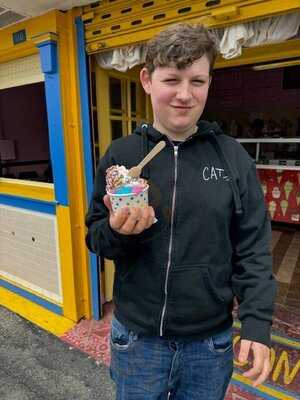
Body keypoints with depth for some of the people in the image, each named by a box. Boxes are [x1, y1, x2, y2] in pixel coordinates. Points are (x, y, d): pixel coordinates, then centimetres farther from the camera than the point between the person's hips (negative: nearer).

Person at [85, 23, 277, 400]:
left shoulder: (233, 157, -8)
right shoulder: (120, 154, -7)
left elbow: (252, 251, -4)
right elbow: (95, 237, -2)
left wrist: (257, 324, -9)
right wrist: (117, 231, -23)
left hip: (211, 341, 1)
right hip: (136, 337, 1)